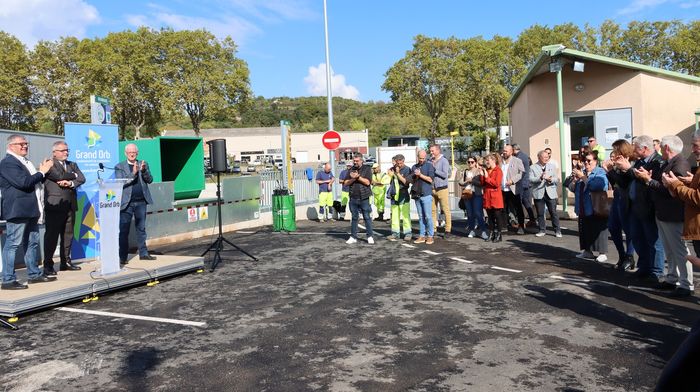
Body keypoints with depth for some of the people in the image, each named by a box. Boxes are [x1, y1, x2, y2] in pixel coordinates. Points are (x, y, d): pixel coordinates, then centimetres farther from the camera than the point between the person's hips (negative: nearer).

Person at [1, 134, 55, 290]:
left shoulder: (25, 162, 19)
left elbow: (34, 182, 22)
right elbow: (23, 182, -21)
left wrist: (43, 172, 6)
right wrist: (42, 172, -11)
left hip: (30, 211, 10)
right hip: (17, 211, -10)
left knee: (32, 243, 15)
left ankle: (34, 274, 25)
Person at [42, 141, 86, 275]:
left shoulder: (72, 165, 18)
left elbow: (82, 179, 5)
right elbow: (60, 176, -17)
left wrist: (70, 183, -12)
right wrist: (73, 175, 1)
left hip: (70, 205, 6)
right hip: (54, 205, -6)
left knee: (68, 234, 9)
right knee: (52, 235, -2)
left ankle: (66, 262, 18)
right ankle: (48, 265, 3)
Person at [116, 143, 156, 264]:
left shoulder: (143, 164, 12)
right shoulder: (119, 167, 4)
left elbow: (150, 180, 3)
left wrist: (143, 171, -15)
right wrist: (133, 173, -20)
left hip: (141, 202, 3)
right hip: (127, 203, -3)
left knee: (141, 229, 10)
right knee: (124, 230, -1)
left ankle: (143, 253, 17)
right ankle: (123, 257, 4)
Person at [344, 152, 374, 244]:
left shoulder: (367, 169, 1)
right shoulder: (351, 170, 12)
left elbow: (367, 182, -10)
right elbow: (346, 183, 7)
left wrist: (358, 176, -12)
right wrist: (353, 179, -10)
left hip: (364, 198, -3)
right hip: (353, 198, 4)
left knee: (367, 218, 0)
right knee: (354, 218, 9)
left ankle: (370, 237, 7)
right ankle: (353, 237, 14)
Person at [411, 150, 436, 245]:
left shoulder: (429, 165, 2)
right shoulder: (414, 167, 16)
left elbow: (430, 179, -8)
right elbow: (411, 181, 16)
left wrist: (420, 175, -11)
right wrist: (415, 177, -3)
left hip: (426, 194, -5)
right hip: (417, 195, 5)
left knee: (428, 216, -6)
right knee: (420, 216, 8)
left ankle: (430, 236, 0)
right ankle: (422, 236, 11)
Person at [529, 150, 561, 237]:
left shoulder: (552, 166, 13)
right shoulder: (533, 167, 3)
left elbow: (557, 179, 7)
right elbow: (531, 180, -9)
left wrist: (551, 179, -14)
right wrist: (540, 178, -25)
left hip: (551, 193, 1)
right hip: (539, 194, -1)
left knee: (553, 213, 0)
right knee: (540, 213, 4)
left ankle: (557, 230, 8)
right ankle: (542, 230, 16)